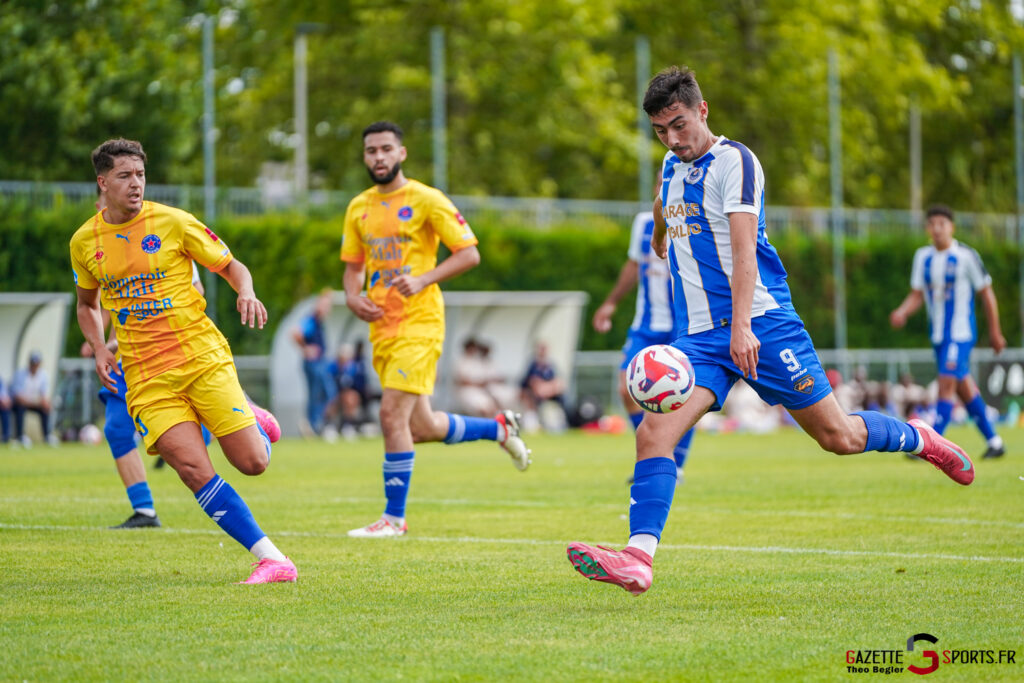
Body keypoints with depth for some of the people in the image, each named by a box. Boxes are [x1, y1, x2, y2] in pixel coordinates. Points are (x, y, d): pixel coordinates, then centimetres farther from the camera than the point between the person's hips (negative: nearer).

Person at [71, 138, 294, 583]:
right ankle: (272, 560, -15)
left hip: (202, 357, -1)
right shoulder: (84, 242, 6)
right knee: (193, 469, -18)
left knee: (253, 462, -8)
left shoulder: (172, 223, -3)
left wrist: (246, 294, -16)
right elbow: (87, 304, 24)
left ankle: (255, 425, 31)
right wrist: (99, 349, 6)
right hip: (146, 376, 1)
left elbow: (231, 267, 6)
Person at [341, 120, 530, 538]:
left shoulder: (426, 200, -6)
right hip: (382, 327, 7)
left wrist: (423, 279, -18)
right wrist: (352, 296, 1)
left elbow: (469, 253, -6)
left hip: (420, 322, -7)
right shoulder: (359, 208, 12)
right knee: (423, 428, 11)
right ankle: (499, 428, 37)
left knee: (392, 414, -16)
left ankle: (394, 517, -6)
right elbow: (353, 265, 22)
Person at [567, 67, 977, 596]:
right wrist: (661, 237, 51)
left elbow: (745, 248, -22)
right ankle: (638, 558, -26)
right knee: (653, 431, -18)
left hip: (761, 321, -6)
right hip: (698, 335, 6)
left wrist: (742, 325, -32)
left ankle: (918, 438, 31)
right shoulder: (672, 166, 11)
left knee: (838, 436, 1)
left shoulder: (734, 162, -11)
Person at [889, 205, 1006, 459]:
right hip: (938, 333, 6)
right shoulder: (923, 256, 7)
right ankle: (994, 441, 22)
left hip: (960, 333, -6)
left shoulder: (966, 256, -8)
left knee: (946, 384, -16)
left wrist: (995, 332, 3)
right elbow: (917, 295, 10)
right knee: (964, 388, 11)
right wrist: (902, 312, -12)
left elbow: (986, 294, -1)